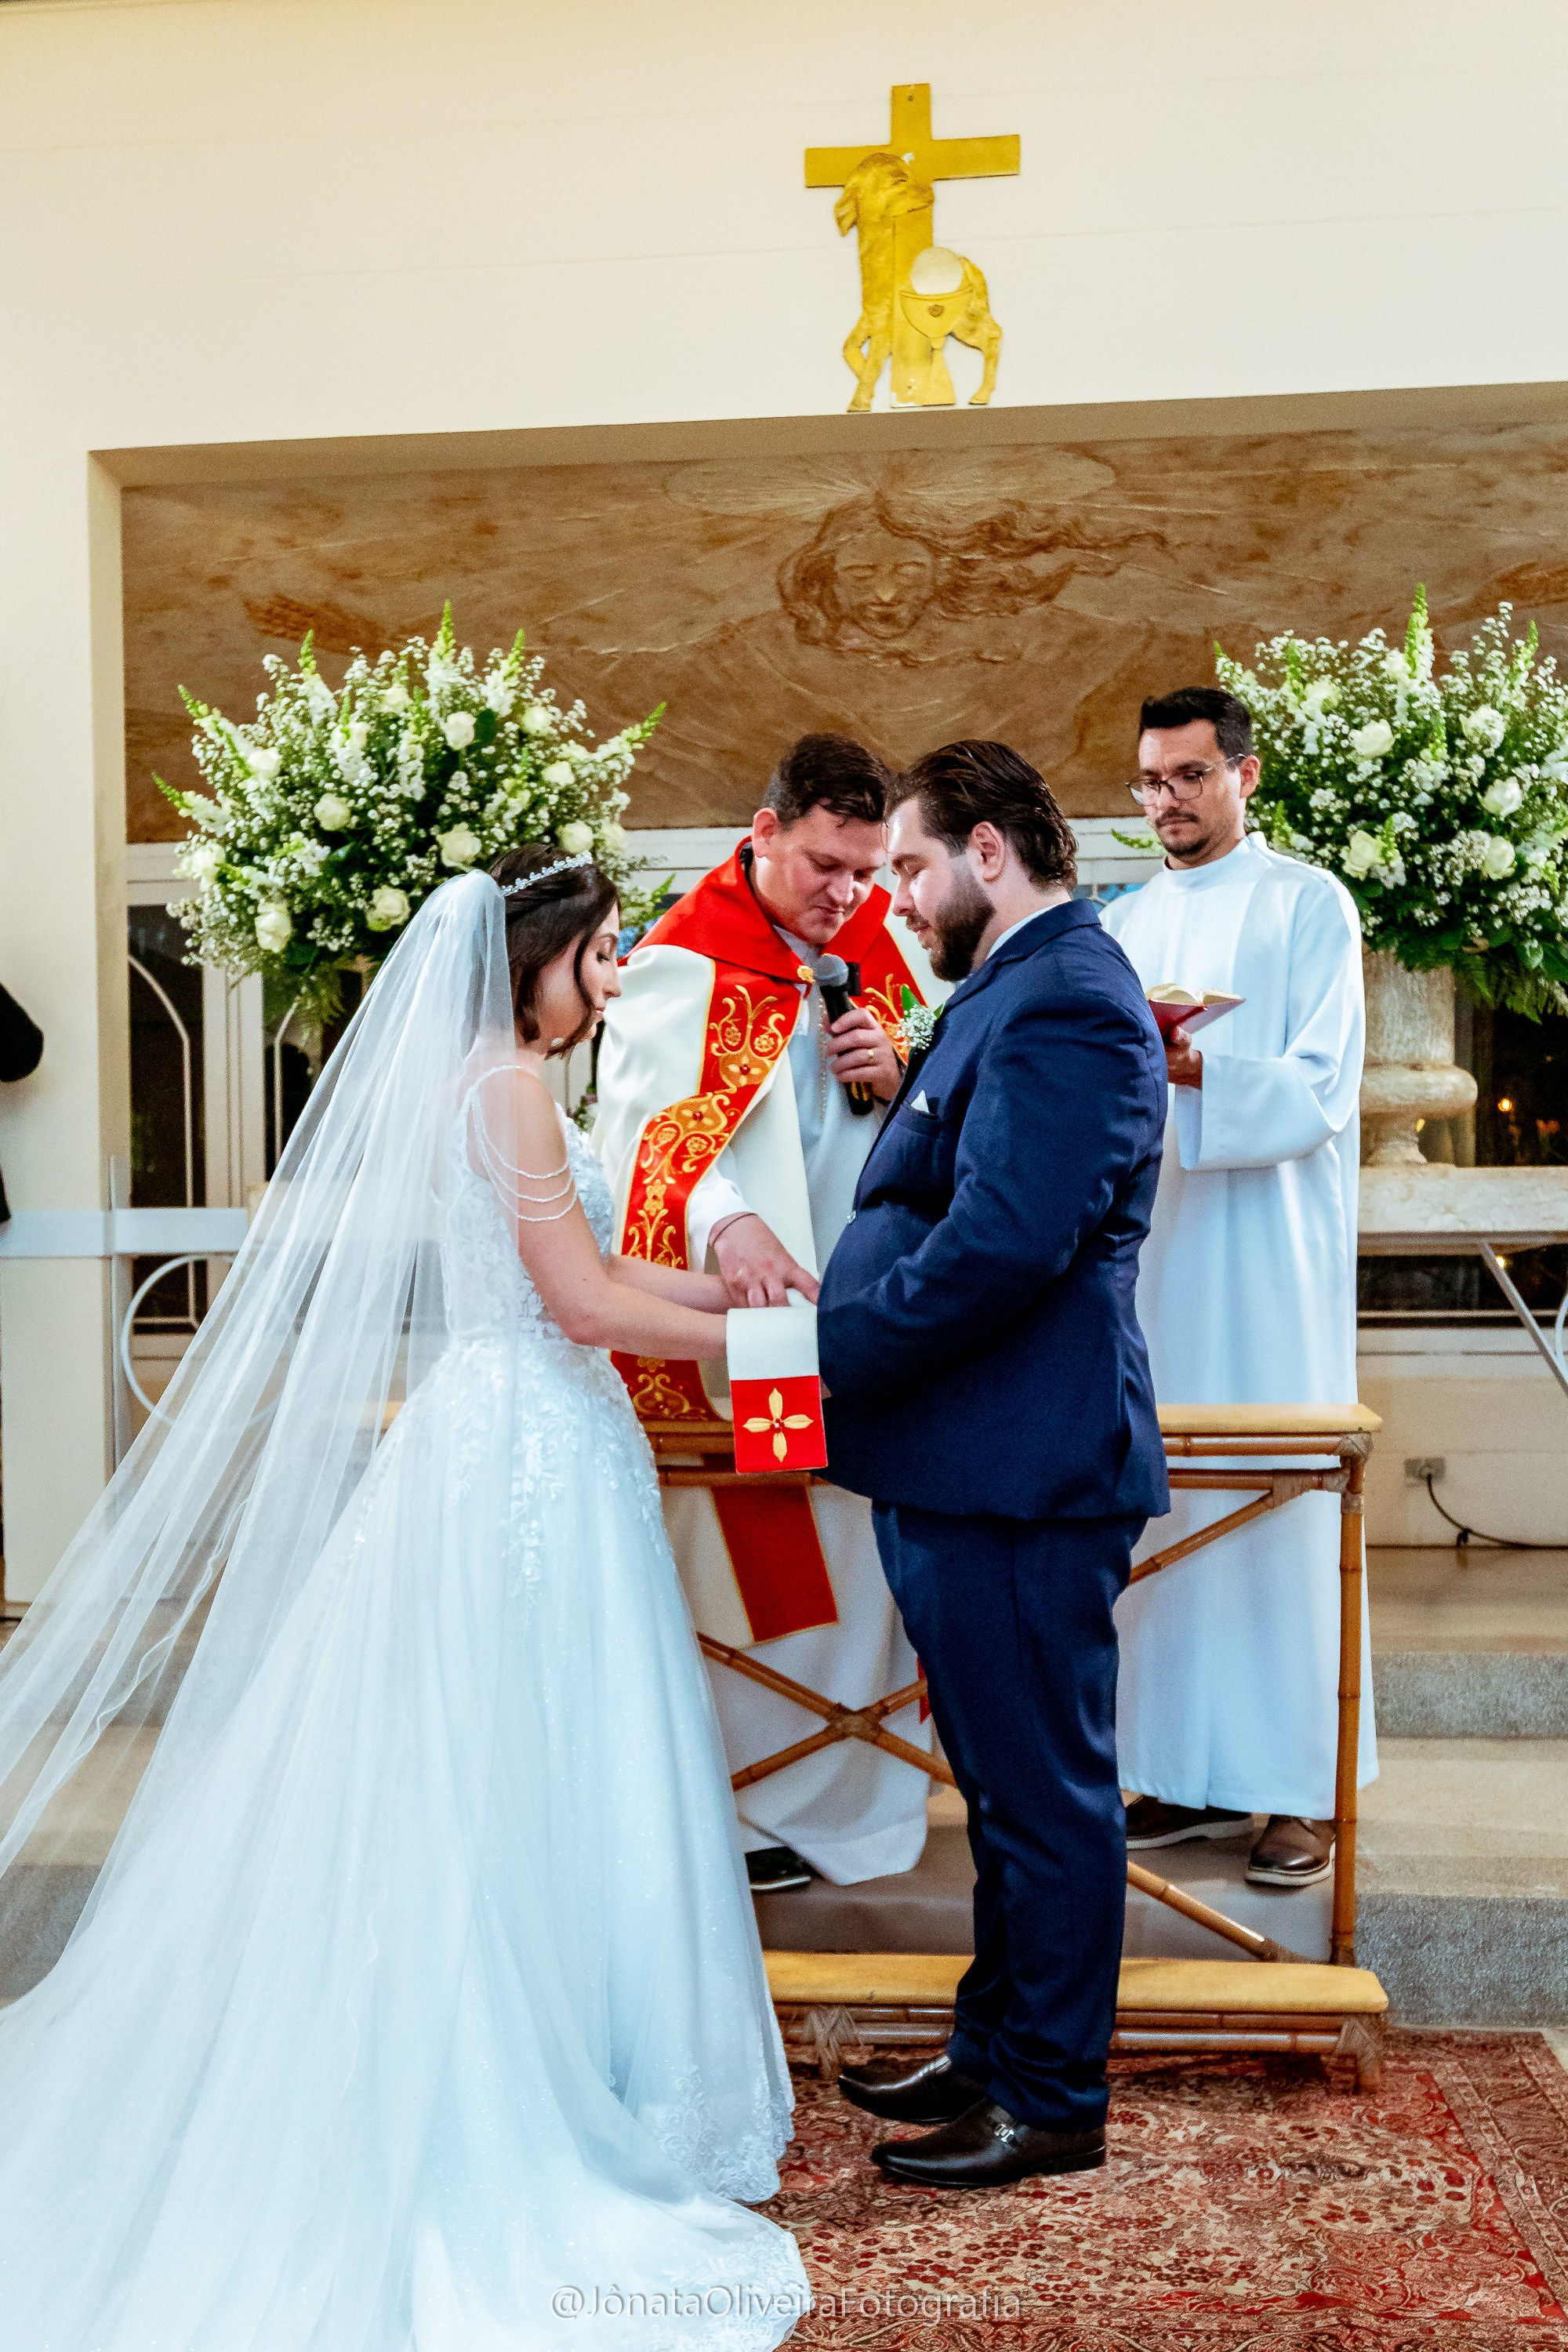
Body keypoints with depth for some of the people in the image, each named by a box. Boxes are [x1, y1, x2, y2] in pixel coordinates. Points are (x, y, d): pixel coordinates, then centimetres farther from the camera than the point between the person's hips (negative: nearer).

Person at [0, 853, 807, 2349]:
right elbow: (585, 1303, -17)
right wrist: (762, 1339, -6)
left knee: (489, 1787, 13)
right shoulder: (508, 1084, -14)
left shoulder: (485, 1084, 16)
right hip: (527, 1458, -10)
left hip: (507, 1448, 10)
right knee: (519, 1785, -1)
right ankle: (519, 2116, 9)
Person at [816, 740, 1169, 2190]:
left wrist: (821, 1352, -18)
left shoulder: (1066, 1003, -17)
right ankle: (997, 2047, 34)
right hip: (968, 1468, 11)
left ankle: (1052, 2101, 16)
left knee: (1045, 1790, 2)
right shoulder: (1015, 992, 18)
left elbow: (1007, 1241, -26)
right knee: (1011, 1785, 20)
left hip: (1021, 1472, -11)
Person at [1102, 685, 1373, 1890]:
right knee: (1162, 1496, 3)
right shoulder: (1127, 923, 17)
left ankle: (1303, 1786, 2)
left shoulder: (1310, 905, 0)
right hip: (1149, 1240, 5)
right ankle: (1194, 1768, 11)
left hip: (1269, 1251, -5)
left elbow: (1320, 1094, -9)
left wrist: (1195, 1070, -24)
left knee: (1281, 1502, -5)